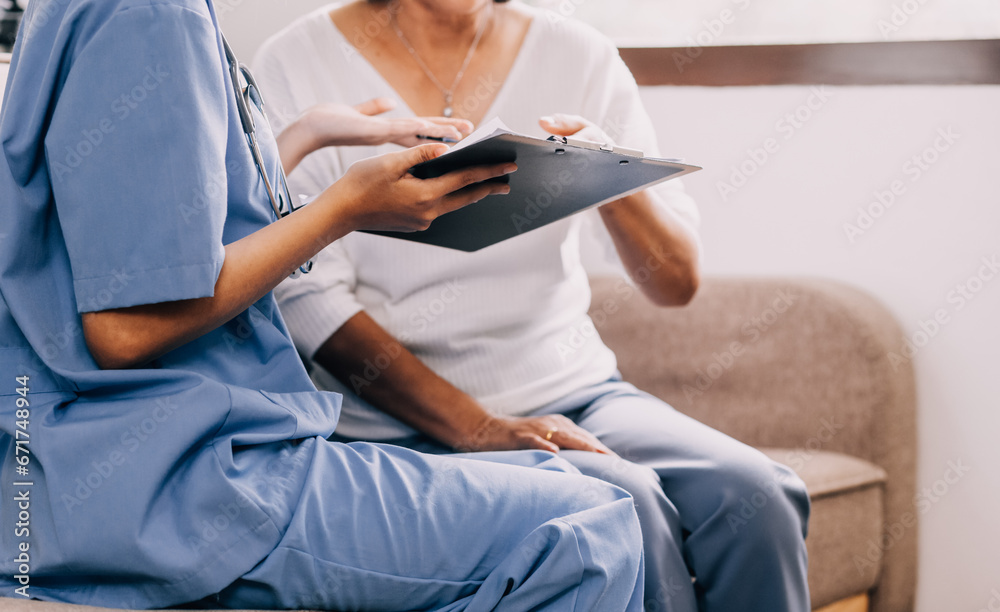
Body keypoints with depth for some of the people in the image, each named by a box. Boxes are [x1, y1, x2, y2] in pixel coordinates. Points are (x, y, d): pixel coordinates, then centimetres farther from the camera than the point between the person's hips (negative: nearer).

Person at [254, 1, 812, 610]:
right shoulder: (297, 65, -2)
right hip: (408, 423, -4)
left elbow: (678, 283, 2)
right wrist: (477, 429, -19)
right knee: (624, 509, -30)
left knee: (756, 495, -24)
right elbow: (308, 300, -10)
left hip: (572, 390, 4)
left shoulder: (578, 56, 7)